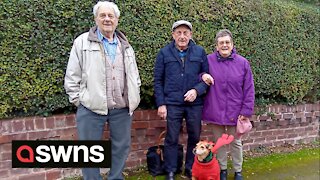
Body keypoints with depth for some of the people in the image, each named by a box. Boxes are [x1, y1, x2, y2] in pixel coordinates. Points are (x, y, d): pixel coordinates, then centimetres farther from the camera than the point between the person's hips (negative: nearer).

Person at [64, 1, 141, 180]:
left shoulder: (125, 45, 13)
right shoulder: (82, 42, 0)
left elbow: (134, 75, 18)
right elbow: (72, 76, 0)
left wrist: (134, 98, 11)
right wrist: (78, 100, -3)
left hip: (122, 108, 4)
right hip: (91, 108, -3)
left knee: (122, 147, 14)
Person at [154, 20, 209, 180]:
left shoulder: (200, 52, 3)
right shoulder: (164, 53, 1)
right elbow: (158, 80, 1)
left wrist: (197, 90, -13)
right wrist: (161, 104, -4)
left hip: (195, 103, 2)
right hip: (172, 104, -1)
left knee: (195, 137, 11)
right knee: (172, 139, 7)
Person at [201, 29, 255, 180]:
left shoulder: (242, 63, -4)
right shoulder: (208, 60, -3)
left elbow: (249, 90, -2)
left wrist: (246, 111, -5)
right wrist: (202, 76, -13)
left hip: (235, 112, 0)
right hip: (215, 111, 1)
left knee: (235, 143, 13)